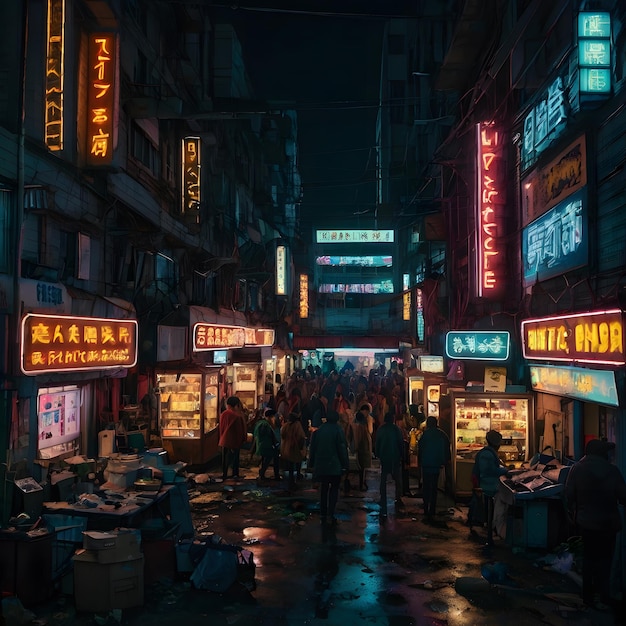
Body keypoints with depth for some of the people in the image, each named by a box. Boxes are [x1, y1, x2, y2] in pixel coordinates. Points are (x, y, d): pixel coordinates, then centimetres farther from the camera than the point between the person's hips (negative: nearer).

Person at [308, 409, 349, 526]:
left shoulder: (318, 431, 4)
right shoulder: (338, 430, -7)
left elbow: (313, 449, 8)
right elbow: (342, 449, -8)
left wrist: (312, 464, 15)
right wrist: (345, 464, -2)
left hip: (321, 465, 4)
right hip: (335, 466, -4)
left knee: (323, 490, 12)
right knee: (334, 489, 3)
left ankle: (323, 515, 13)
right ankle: (330, 514, -7)